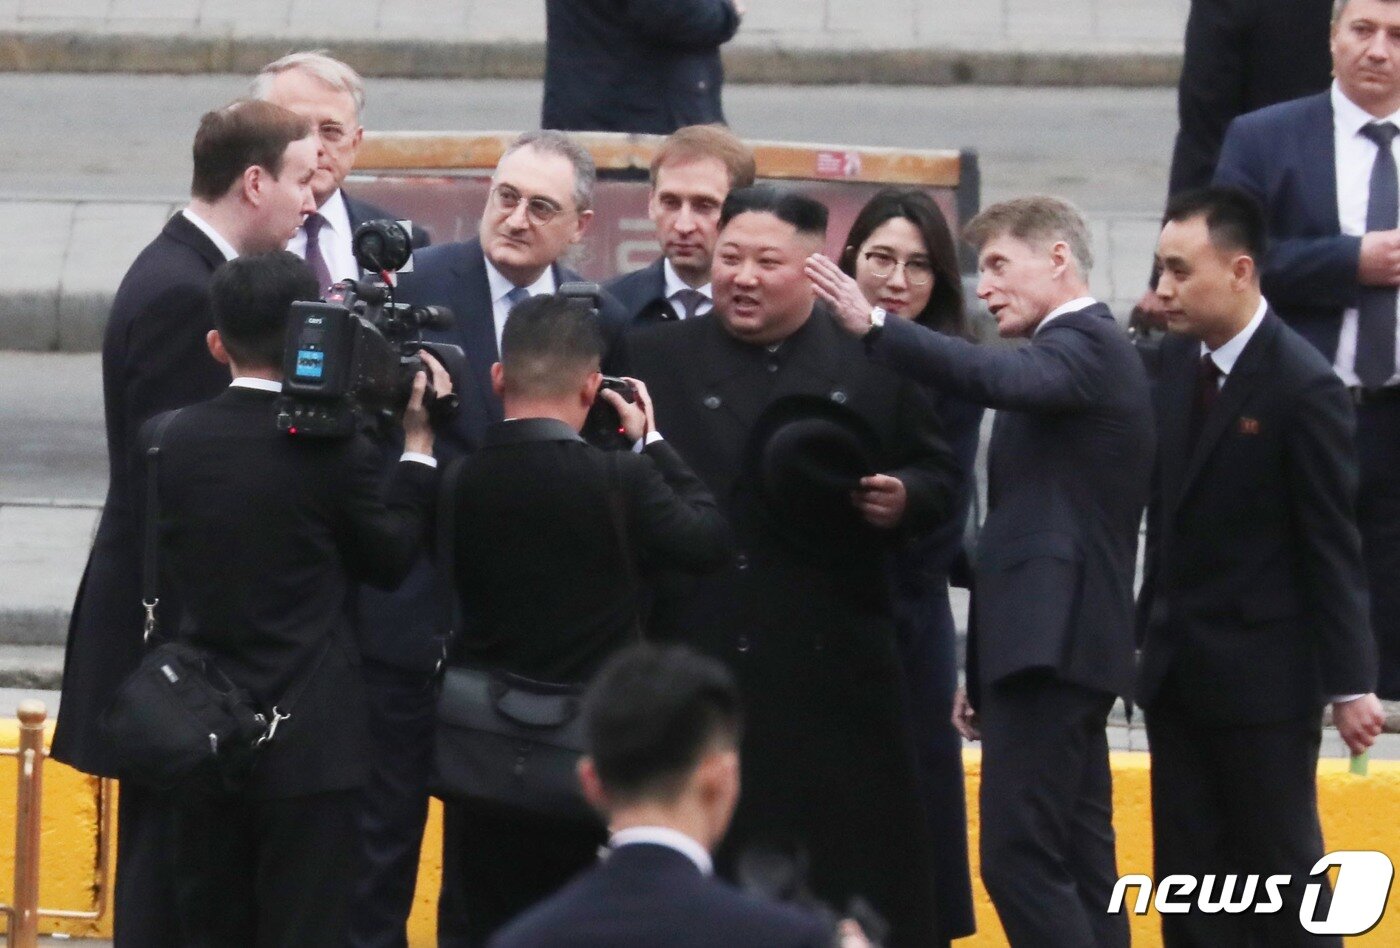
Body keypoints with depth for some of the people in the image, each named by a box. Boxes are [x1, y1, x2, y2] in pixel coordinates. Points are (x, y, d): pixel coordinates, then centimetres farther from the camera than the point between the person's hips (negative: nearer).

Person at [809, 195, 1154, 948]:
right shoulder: (1083, 350, 22)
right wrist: (986, 671, 23)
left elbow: (1000, 379, -31)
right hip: (1059, 640, 11)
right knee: (1076, 868, 7)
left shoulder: (1085, 344, -8)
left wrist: (874, 327, -38)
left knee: (1020, 859, -15)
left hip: (1051, 641, -11)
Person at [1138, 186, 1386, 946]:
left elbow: (1334, 548, -14)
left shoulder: (1302, 385, -16)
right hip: (1177, 665, 7)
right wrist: (1150, 625, 11)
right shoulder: (1177, 362, 4)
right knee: (1187, 874, 9)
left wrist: (1351, 682, -14)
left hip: (1263, 675, -7)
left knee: (1281, 870, 2)